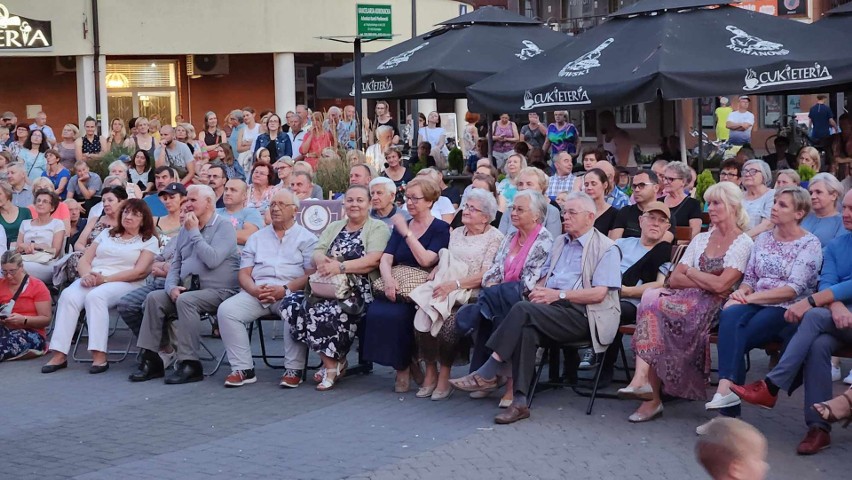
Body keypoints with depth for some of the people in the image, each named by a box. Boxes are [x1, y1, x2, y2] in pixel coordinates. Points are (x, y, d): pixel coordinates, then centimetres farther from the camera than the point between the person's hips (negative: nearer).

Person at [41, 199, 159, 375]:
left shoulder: (149, 240, 9)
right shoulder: (106, 234, 24)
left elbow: (140, 271, -5)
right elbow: (84, 260, 16)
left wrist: (105, 278, -13)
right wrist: (87, 275, -9)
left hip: (124, 283, -4)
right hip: (92, 279, 4)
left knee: (95, 296, -36)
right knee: (68, 296, -28)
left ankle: (99, 356, -39)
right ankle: (59, 355, -32)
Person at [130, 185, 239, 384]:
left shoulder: (224, 227, -5)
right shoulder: (186, 229, 18)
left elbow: (212, 259, -21)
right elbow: (175, 264, 18)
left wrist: (194, 232, -11)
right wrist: (171, 286, -3)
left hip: (218, 291, -7)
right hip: (187, 289, 7)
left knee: (185, 300, -32)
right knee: (154, 298, -13)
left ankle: (190, 364, -29)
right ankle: (151, 359, -13)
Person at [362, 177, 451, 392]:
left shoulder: (440, 228, 4)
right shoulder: (401, 226, 20)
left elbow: (426, 260, -11)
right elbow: (385, 259, 7)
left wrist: (406, 233, -10)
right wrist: (388, 280, -13)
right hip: (396, 288, 5)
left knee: (396, 315, -31)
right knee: (375, 313, -25)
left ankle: (404, 367, -10)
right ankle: (402, 363, -9)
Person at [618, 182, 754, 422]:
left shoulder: (744, 243, 0)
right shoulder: (701, 239, 20)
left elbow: (721, 285, -13)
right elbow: (674, 279, 10)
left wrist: (691, 272, 2)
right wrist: (707, 282, -4)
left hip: (712, 307, -6)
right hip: (687, 302, 6)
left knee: (653, 304, -29)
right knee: (651, 295, -28)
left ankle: (644, 378, -26)